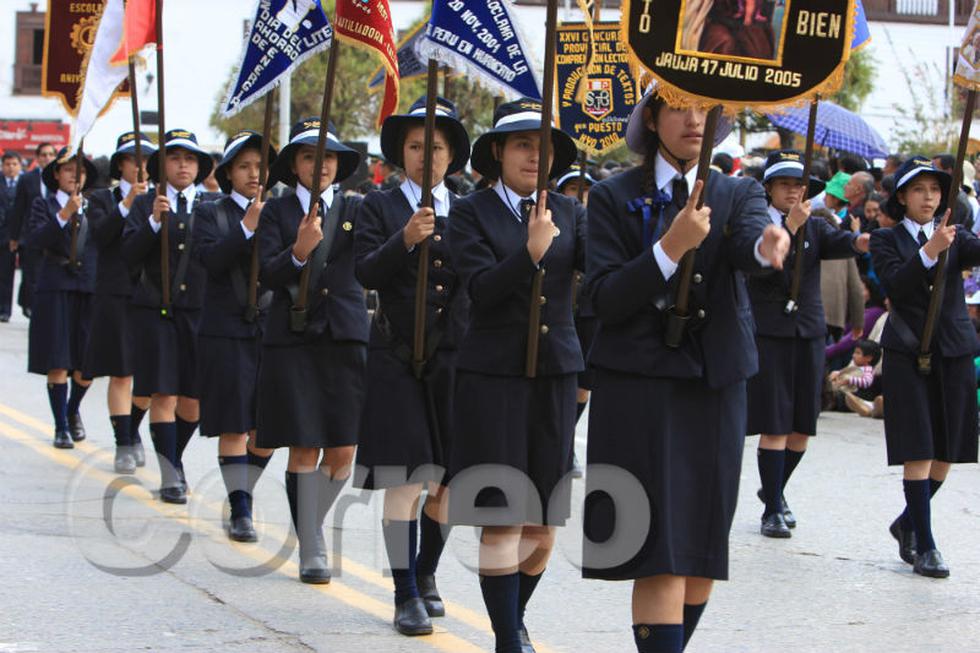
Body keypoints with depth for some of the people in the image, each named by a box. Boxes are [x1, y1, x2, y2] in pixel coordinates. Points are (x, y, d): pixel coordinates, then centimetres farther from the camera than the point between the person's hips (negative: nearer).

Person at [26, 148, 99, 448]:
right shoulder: (44, 204, 5)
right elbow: (33, 240, -13)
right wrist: (64, 216, -21)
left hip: (90, 290, 2)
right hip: (55, 291, -2)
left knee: (88, 365, 2)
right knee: (58, 364, -4)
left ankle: (73, 411, 31)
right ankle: (61, 426, 9)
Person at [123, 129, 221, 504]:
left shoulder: (213, 205, 11)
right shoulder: (145, 205, 6)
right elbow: (130, 254, -7)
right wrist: (155, 220, -18)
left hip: (201, 310, 2)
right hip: (156, 310, -2)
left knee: (194, 399, 4)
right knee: (163, 396, -6)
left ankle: (174, 458, 28)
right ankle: (170, 476, 0)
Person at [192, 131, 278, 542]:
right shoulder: (211, 214, 4)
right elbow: (210, 259, -13)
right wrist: (248, 225, -19)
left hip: (272, 328, 2)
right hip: (227, 332, -2)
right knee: (234, 426, -2)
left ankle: (243, 496, 22)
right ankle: (240, 511, 4)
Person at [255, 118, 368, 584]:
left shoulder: (356, 210, 9)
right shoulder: (277, 213, 5)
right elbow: (267, 274, -7)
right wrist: (298, 254, -26)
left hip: (347, 336, 2)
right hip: (293, 340, -2)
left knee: (344, 451, 0)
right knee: (304, 450, -4)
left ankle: (309, 524, 24)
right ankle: (311, 551, 4)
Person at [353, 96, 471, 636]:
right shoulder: (379, 207, 4)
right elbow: (365, 272, -10)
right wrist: (405, 240, -25)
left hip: (456, 358, 3)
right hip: (399, 361, -3)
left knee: (451, 480, 6)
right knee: (405, 480, -8)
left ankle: (425, 574, 26)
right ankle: (407, 596, -2)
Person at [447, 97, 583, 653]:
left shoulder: (570, 211, 10)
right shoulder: (471, 213, -1)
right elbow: (481, 288, -14)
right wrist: (531, 252, -28)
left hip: (557, 374, 4)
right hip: (495, 376, -4)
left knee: (545, 520, 6)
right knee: (503, 518, -6)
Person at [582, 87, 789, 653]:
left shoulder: (739, 194, 8)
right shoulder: (614, 197, 2)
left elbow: (750, 240, -16)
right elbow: (604, 299, -9)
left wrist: (768, 246, -41)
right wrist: (673, 246, -21)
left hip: (717, 387, 3)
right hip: (640, 386, -3)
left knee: (704, 549, 8)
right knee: (662, 556, -11)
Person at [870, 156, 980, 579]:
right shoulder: (887, 240, 3)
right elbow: (895, 285, -14)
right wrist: (930, 251, -26)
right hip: (908, 353, -3)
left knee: (946, 452, 7)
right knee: (918, 452, -8)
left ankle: (908, 523, 28)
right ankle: (924, 545, -4)